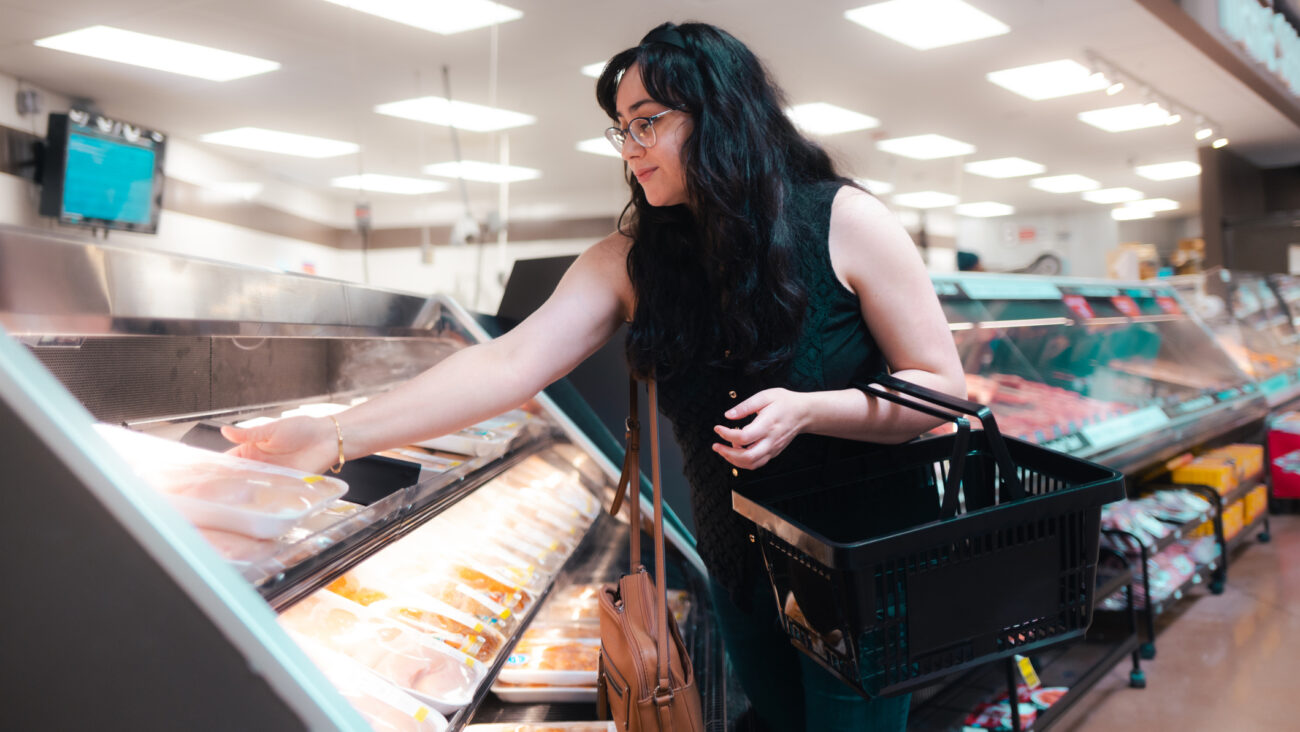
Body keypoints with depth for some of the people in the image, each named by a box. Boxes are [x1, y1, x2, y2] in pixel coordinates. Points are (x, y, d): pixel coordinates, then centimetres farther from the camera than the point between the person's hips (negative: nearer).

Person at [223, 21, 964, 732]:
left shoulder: (845, 222, -14)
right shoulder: (630, 260, -7)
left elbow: (942, 387, -11)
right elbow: (511, 362, -17)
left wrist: (807, 411, -28)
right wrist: (339, 435, -27)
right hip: (741, 568, 3)